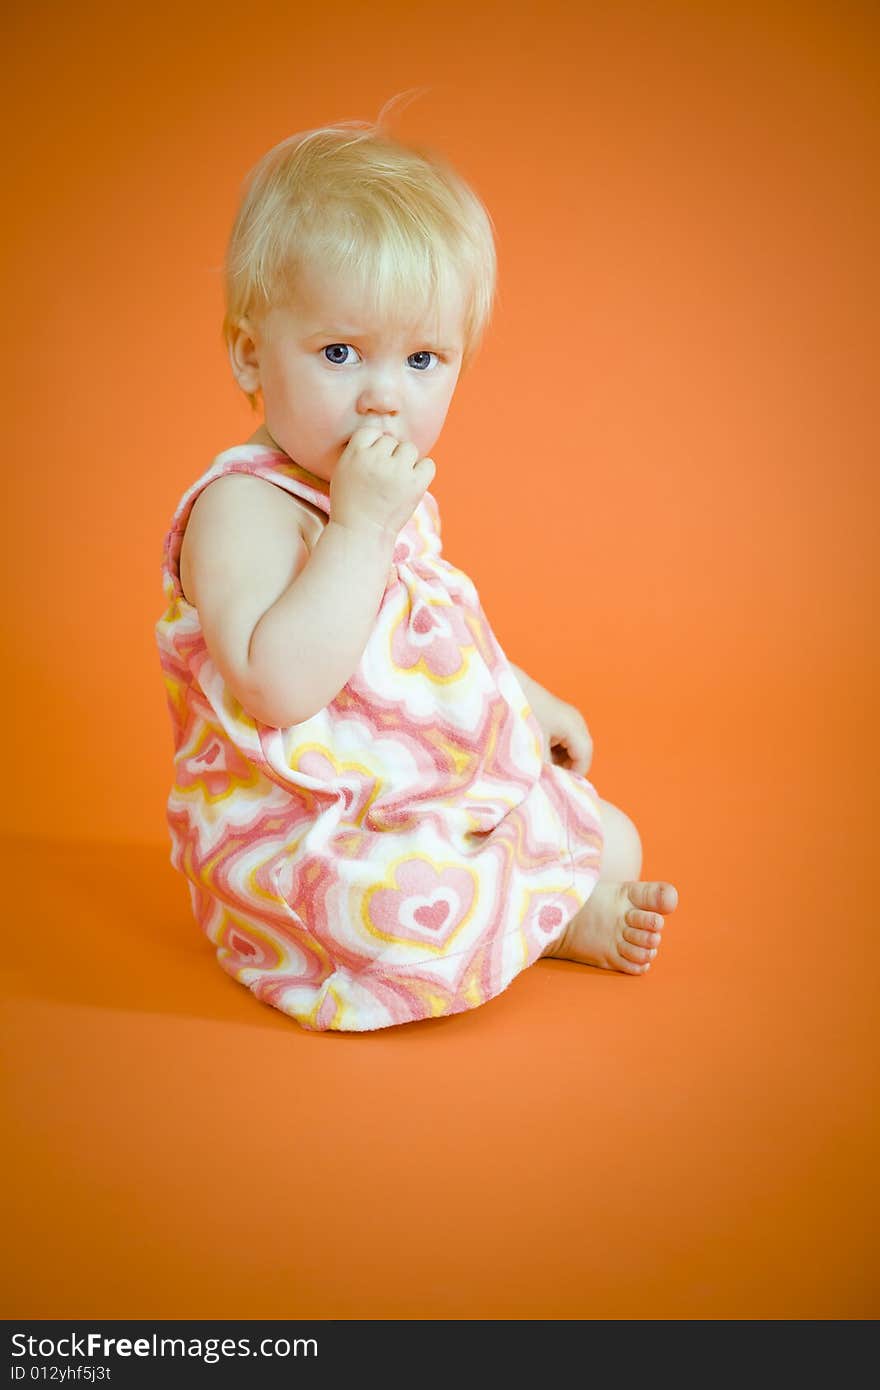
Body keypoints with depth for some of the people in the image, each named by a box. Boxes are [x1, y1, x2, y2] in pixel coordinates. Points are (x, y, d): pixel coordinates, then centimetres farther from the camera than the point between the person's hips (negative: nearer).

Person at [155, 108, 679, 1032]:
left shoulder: (402, 496, 7)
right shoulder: (241, 509, -22)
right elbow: (282, 685, -38)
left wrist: (526, 696, 24)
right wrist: (361, 523, -36)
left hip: (448, 794, 9)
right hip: (301, 834, -8)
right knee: (431, 916, -32)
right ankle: (559, 921, -2)